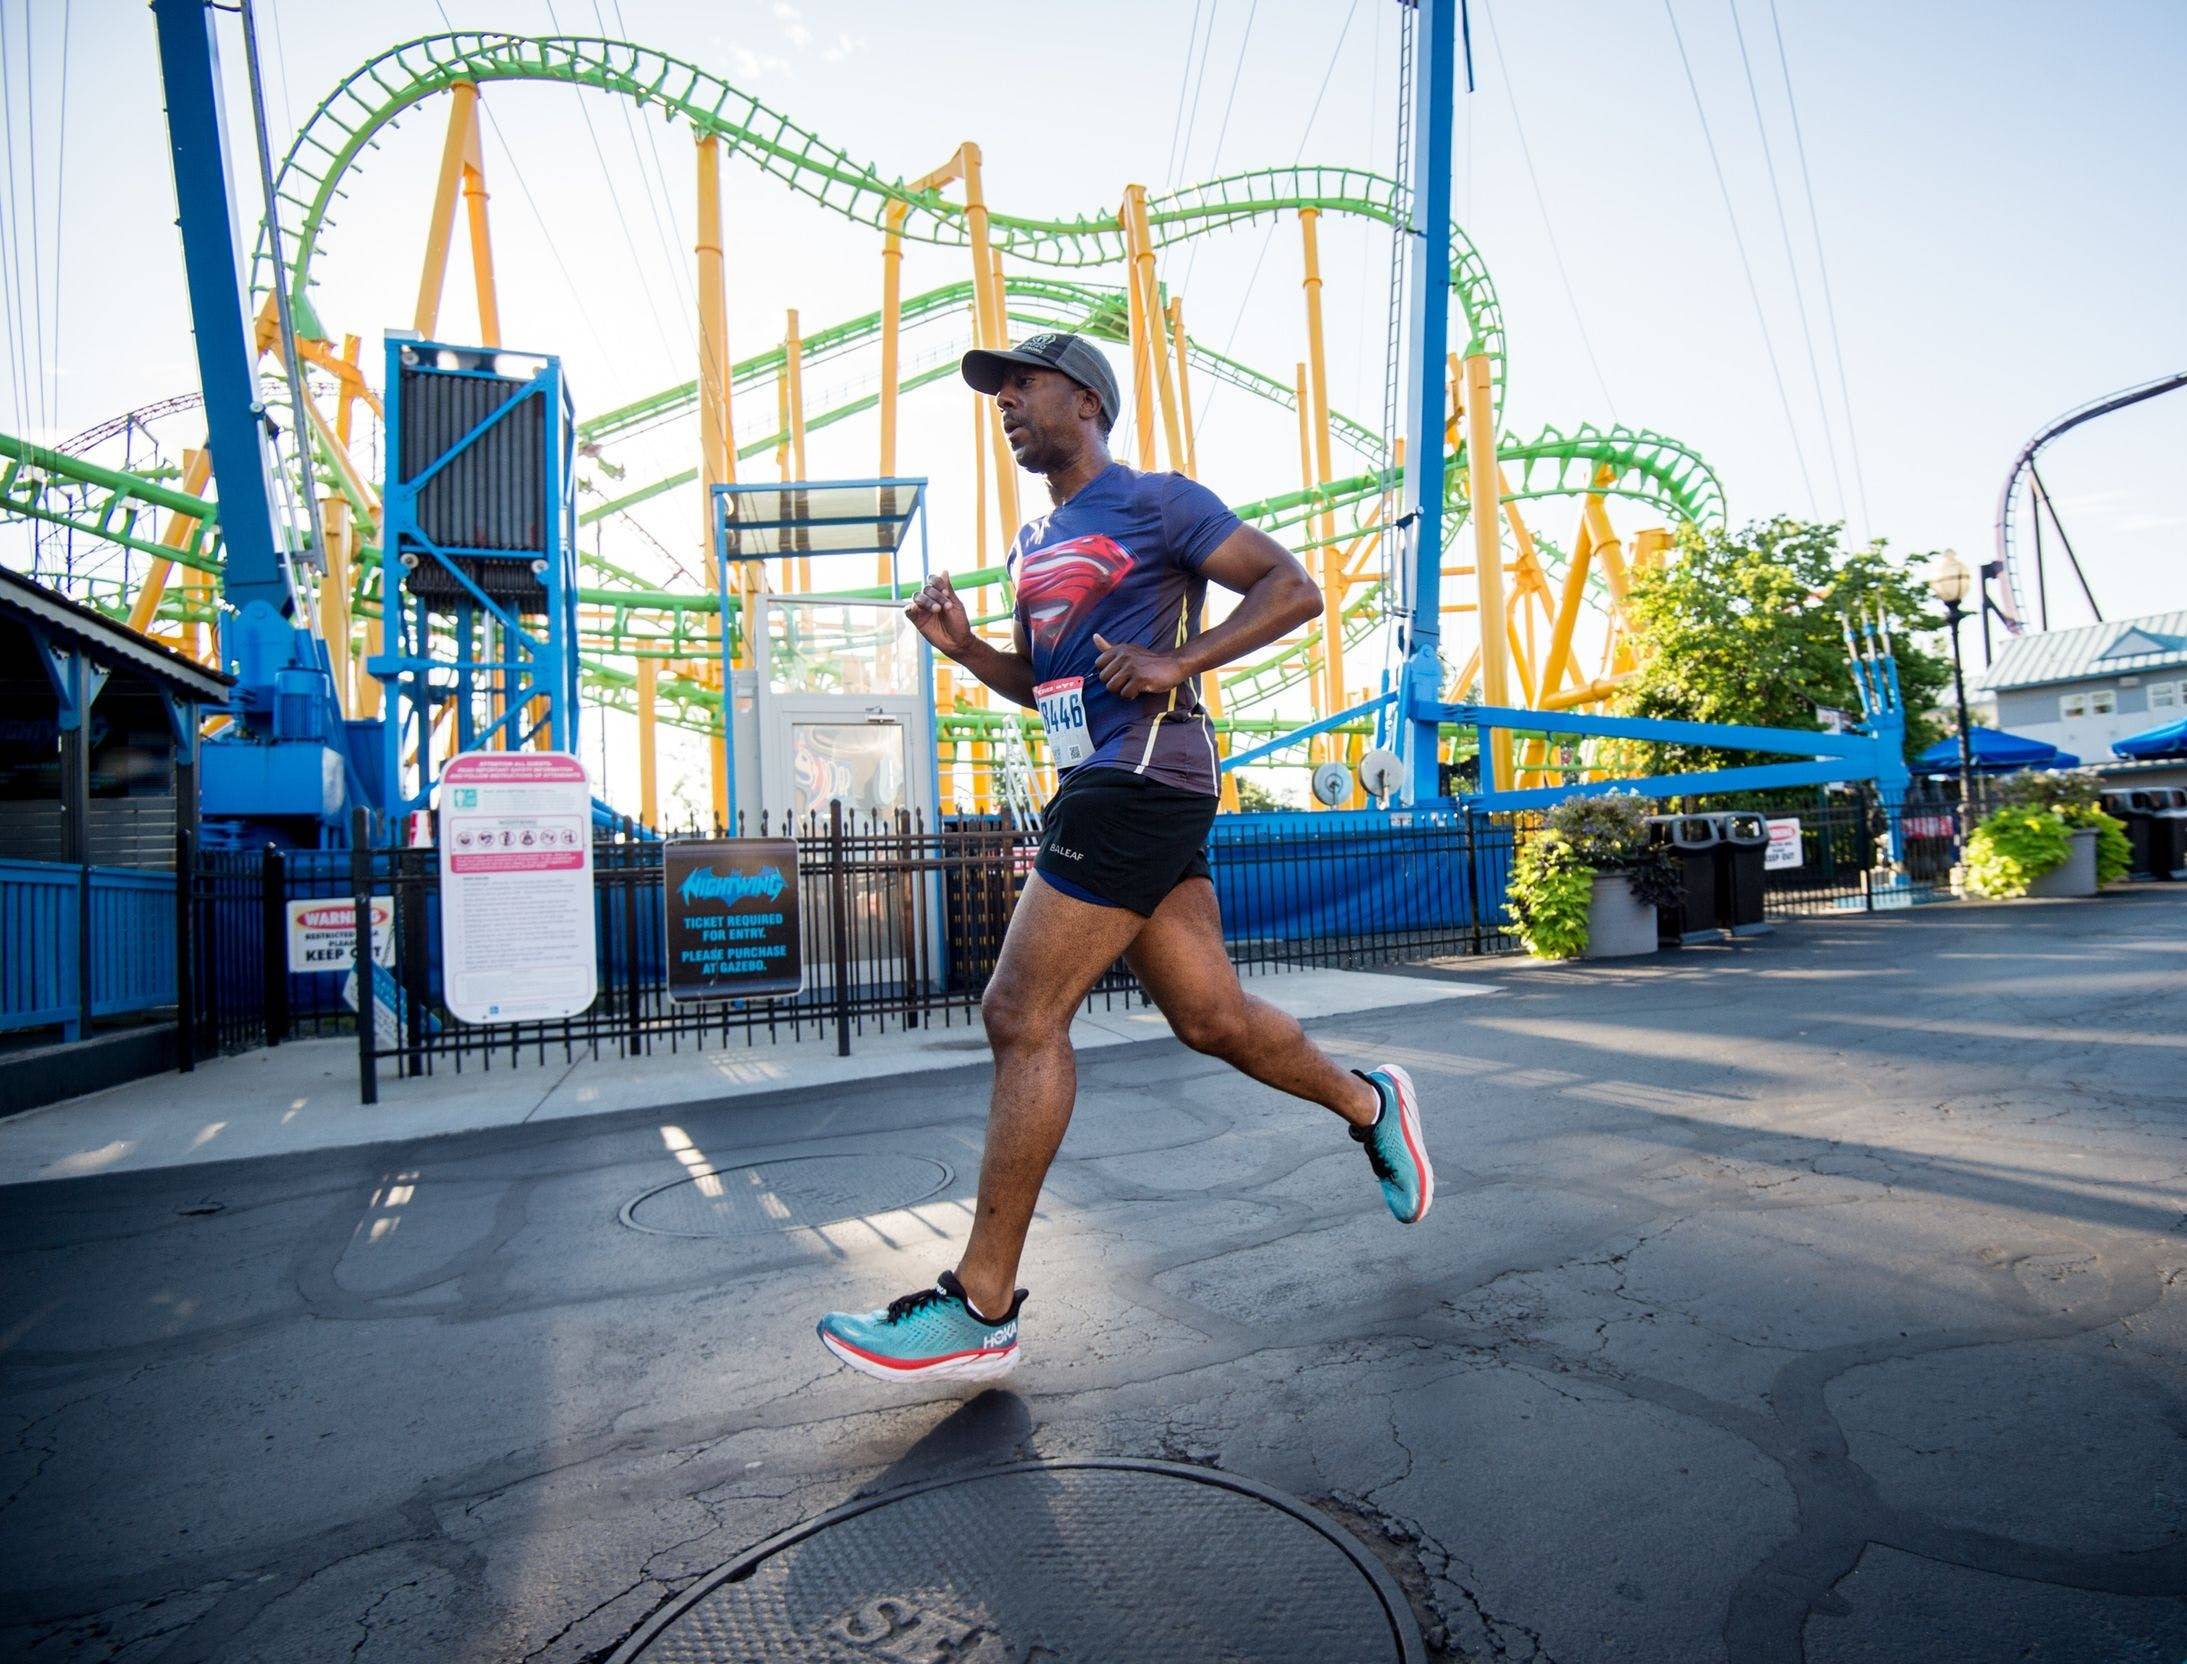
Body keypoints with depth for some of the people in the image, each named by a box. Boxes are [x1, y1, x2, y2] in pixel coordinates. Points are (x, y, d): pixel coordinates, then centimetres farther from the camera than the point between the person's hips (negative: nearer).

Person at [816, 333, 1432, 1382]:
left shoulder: (1154, 503, 0)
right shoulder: (1034, 543, 24)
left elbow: (1294, 589, -4)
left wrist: (1176, 662, -15)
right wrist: (962, 645, 10)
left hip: (1141, 776, -9)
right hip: (1098, 786, 9)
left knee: (1022, 1016, -11)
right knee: (1209, 1016, 10)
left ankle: (980, 1308, -1)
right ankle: (1369, 1104, 33)